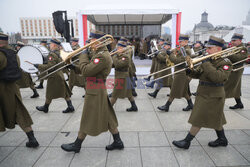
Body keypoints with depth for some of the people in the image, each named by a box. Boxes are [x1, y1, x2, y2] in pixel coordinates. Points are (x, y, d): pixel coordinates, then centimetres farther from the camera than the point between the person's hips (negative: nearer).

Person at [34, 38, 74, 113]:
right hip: (60, 75, 8)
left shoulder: (52, 54, -19)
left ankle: (45, 107, 26)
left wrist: (38, 66, -16)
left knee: (50, 94, 9)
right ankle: (70, 107, 11)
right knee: (64, 93, 9)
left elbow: (49, 66, -24)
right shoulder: (58, 53, 9)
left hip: (54, 77, -8)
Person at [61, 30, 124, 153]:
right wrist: (74, 68, 4)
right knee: (107, 117, 15)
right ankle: (117, 142, 27)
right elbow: (88, 70, 15)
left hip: (95, 93, -10)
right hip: (98, 91, 10)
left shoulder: (102, 56, -21)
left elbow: (86, 71, -24)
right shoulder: (98, 53, 12)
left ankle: (77, 145, 27)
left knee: (88, 119, 7)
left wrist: (83, 55, -12)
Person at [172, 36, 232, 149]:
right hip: (203, 94, 8)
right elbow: (198, 74, 9)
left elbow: (218, 77, -30)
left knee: (199, 119, -2)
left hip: (213, 97, -8)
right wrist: (189, 71, -12)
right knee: (215, 119, 20)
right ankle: (222, 140, 38)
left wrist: (206, 64, -27)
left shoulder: (225, 63, -14)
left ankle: (186, 142, 9)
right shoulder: (209, 60, 8)